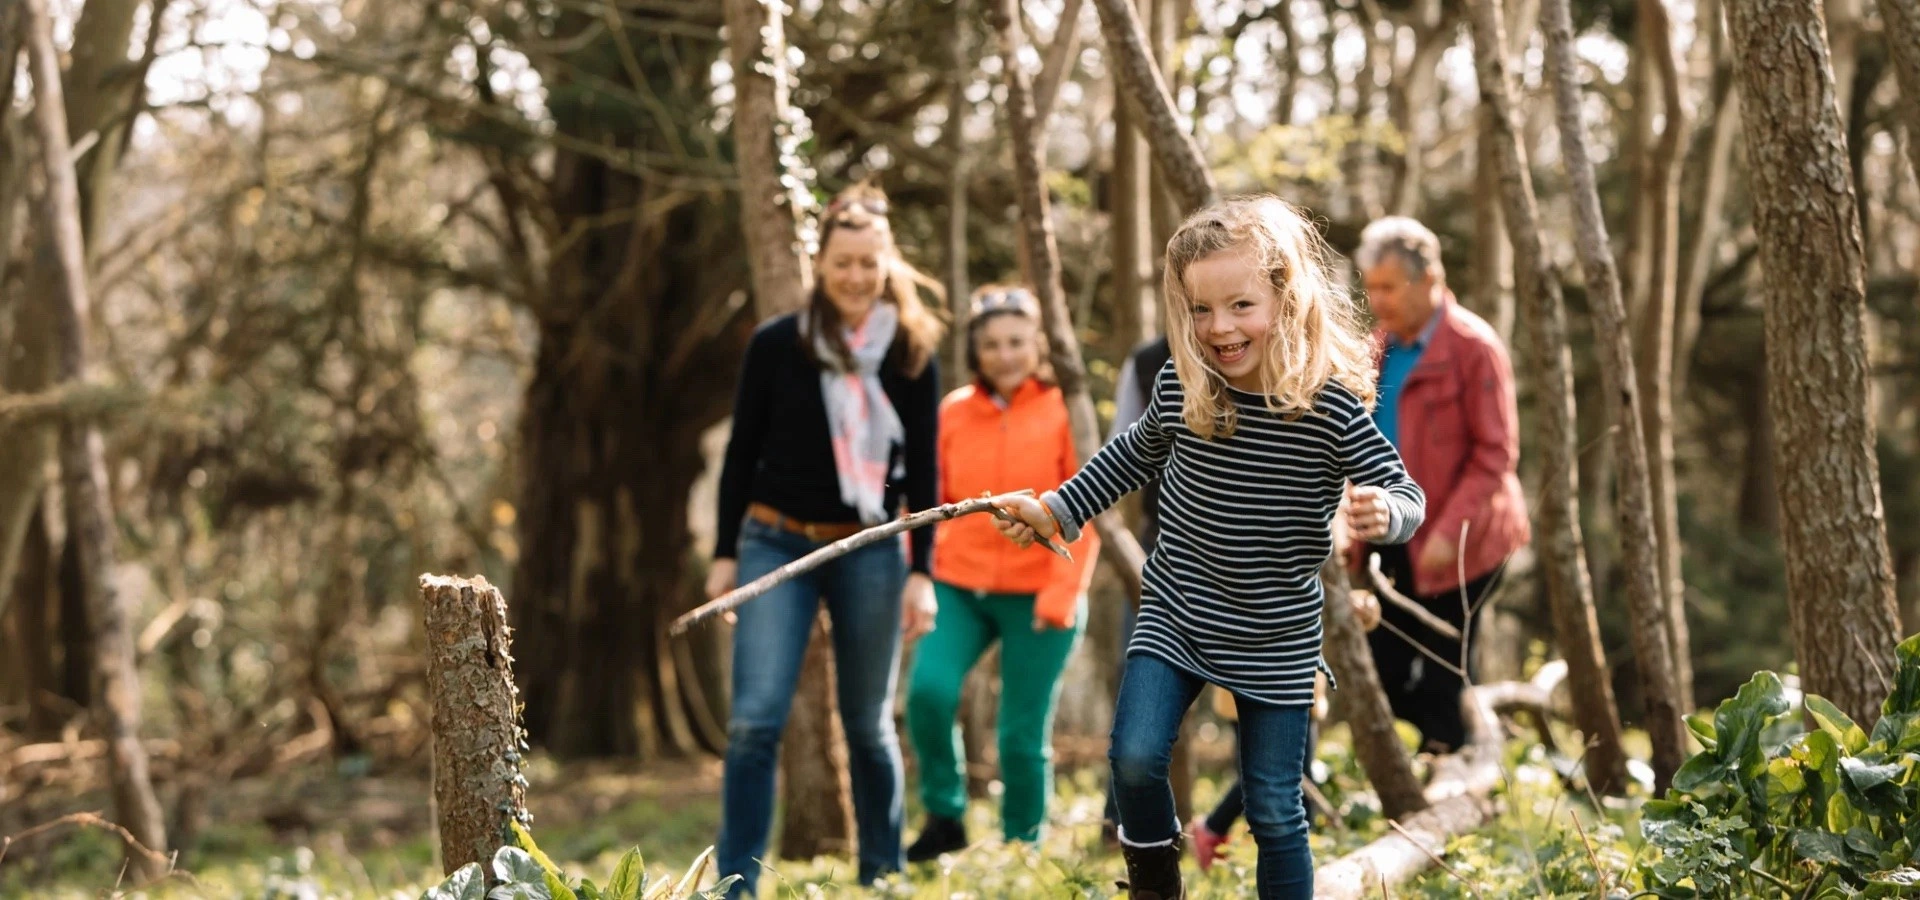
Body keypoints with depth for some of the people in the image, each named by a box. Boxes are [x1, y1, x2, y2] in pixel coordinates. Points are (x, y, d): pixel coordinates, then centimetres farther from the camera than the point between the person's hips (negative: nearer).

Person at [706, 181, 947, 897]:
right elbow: (742, 454, 4)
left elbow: (923, 473, 3)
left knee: (869, 724, 9)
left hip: (869, 551, 1)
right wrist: (724, 554, 2)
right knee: (756, 720, -11)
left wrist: (921, 572, -1)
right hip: (777, 544, -1)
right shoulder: (776, 345, -1)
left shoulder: (912, 355, 1)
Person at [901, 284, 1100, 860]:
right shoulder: (954, 413, 6)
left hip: (1036, 595, -2)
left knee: (1025, 734, 0)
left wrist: (1062, 594, -13)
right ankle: (944, 817, -1)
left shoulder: (1063, 413, -3)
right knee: (929, 689, -20)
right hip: (960, 587, 2)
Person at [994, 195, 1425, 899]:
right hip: (1175, 616, 2)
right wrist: (1054, 511, 12)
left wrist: (1383, 513, -36)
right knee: (1134, 758, -12)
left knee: (1274, 809, 4)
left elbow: (1405, 495, -12)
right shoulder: (1180, 389, -9)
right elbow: (1134, 455, 13)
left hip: (1277, 640, -2)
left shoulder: (1332, 407, -19)